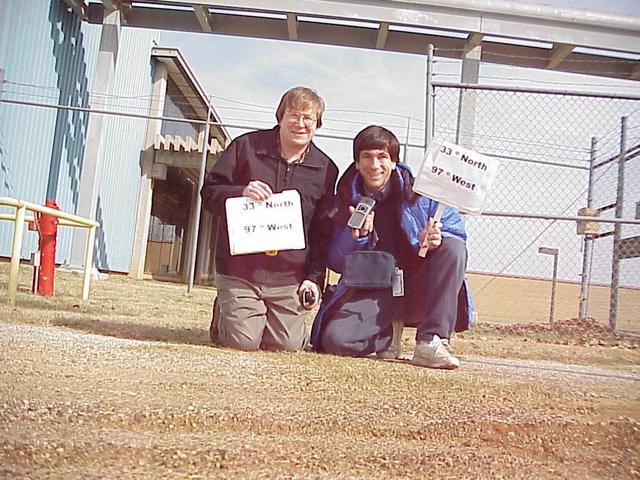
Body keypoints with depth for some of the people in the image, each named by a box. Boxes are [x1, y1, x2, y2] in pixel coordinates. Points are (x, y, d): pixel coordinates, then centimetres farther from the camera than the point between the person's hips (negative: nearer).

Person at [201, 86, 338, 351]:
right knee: (242, 342, -7)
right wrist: (240, 193, -18)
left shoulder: (326, 169, 6)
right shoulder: (246, 146, 1)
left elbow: (323, 233, 9)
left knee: (288, 344, -4)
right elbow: (209, 192, 3)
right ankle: (223, 312, 27)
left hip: (288, 277, 2)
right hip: (239, 268, -1)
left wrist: (315, 278, 1)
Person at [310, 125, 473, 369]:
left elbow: (457, 231, -1)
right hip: (372, 292, 0)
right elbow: (336, 262, -2)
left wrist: (435, 238, -25)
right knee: (334, 339, -27)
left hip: (418, 291, 1)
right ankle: (389, 333, 7)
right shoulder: (346, 199, -1)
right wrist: (356, 235, -22)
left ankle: (431, 342, -24)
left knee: (453, 247, -25)